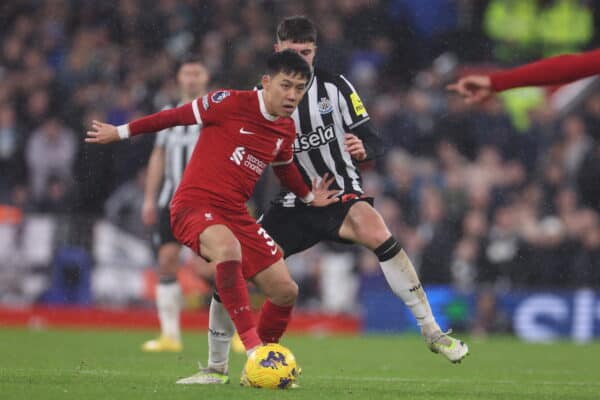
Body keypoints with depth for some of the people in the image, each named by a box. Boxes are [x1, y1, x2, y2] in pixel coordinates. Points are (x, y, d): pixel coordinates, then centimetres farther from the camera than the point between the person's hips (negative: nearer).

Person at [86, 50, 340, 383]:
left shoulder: (286, 130, 8)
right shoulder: (232, 103, -13)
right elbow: (177, 116, -3)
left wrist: (309, 197, 35)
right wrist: (121, 132, 4)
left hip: (235, 214, 8)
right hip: (194, 205, -8)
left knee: (285, 291, 3)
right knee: (228, 248, -40)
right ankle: (252, 346, -41)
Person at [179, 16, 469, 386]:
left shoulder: (335, 87, -5)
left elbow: (373, 140, -6)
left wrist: (363, 148, -29)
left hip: (340, 193, -3)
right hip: (294, 204, 3)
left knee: (376, 232, -37)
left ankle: (432, 331, -30)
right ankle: (216, 368, 13)